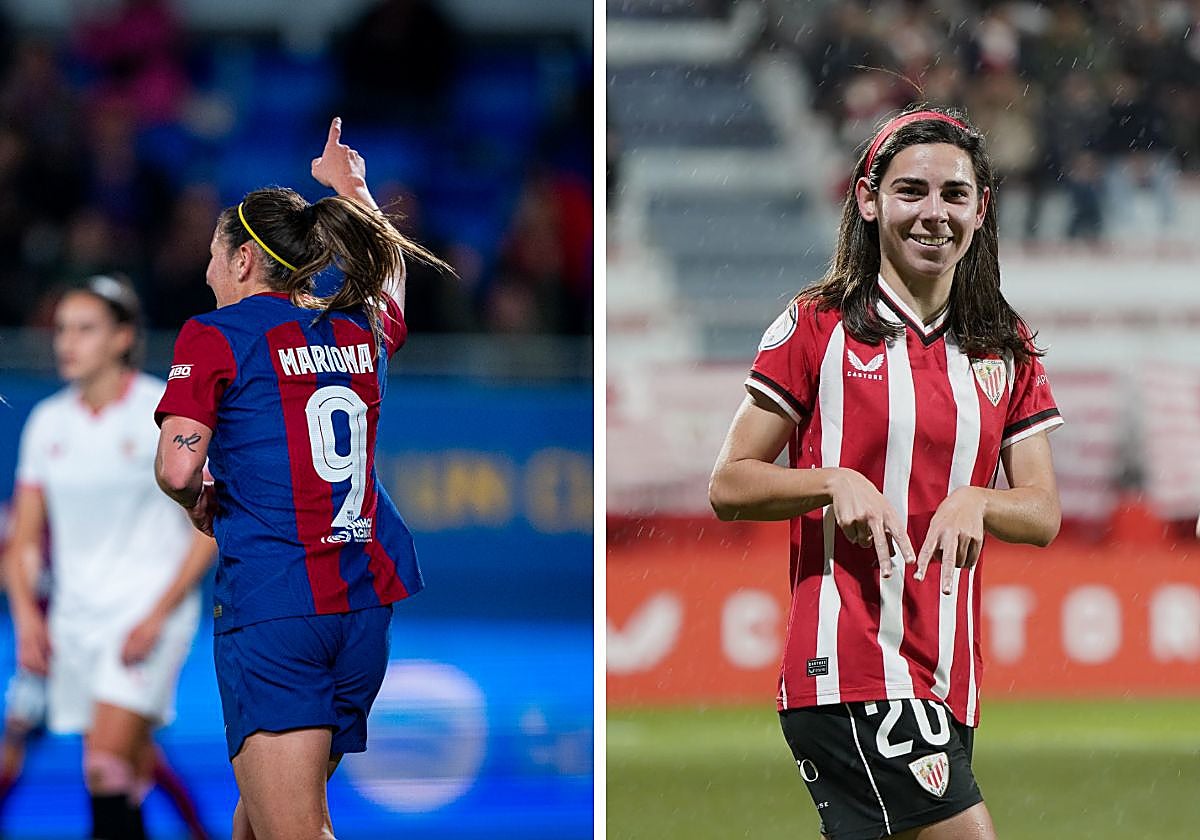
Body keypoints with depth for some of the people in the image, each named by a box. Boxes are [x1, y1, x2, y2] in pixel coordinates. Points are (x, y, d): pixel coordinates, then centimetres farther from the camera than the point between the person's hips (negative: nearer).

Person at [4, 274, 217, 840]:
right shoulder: (48, 422, 8)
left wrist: (159, 615, -14)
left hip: (150, 605, -5)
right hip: (76, 616, 5)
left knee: (107, 766, -21)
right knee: (126, 776, 5)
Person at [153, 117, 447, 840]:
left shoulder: (216, 335, -3)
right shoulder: (366, 331, 14)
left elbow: (177, 468, -12)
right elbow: (391, 270, 38)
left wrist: (198, 502, 9)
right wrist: (352, 186, 49)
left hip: (274, 603, -6)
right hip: (373, 597, 6)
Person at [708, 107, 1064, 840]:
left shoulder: (1008, 350, 13)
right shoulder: (819, 326, 0)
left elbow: (1044, 513, 9)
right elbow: (729, 487, 0)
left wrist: (975, 503, -13)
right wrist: (835, 482, -18)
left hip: (947, 682, 5)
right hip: (846, 664, -5)